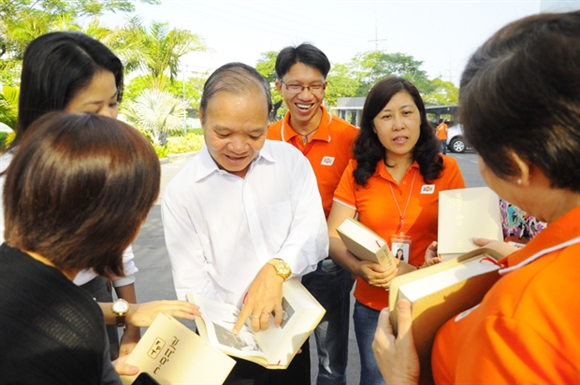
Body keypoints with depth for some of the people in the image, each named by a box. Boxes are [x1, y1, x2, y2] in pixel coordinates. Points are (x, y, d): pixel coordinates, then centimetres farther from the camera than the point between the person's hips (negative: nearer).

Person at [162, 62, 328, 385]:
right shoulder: (181, 192, -12)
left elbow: (314, 234, -15)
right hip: (230, 342, -2)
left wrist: (277, 268, -33)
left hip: (293, 328, 2)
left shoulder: (292, 160, -7)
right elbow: (193, 285, -12)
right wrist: (244, 333, -24)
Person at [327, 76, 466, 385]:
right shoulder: (357, 171, -5)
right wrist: (359, 267, -24)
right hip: (372, 306, 1)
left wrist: (417, 272, -21)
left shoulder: (446, 169, -7)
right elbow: (333, 236, -4)